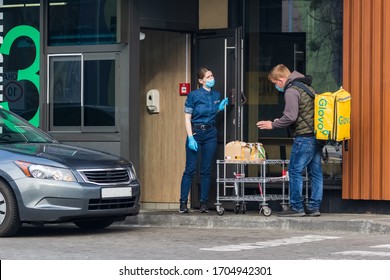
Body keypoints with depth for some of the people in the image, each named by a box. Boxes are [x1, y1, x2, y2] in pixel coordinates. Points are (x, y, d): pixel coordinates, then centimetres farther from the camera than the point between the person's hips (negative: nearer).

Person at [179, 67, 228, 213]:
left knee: (206, 170, 5)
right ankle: (183, 203, -1)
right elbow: (187, 118, -8)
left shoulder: (216, 95, 8)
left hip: (210, 135, 4)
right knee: (190, 169, -5)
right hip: (195, 132, -4)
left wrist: (220, 108, 1)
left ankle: (204, 203, 10)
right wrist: (190, 138, -15)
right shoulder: (194, 95, -7)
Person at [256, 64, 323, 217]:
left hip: (304, 137, -9)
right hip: (317, 135, 9)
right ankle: (314, 207, 10)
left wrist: (273, 124, -4)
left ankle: (296, 207, -3)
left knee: (295, 171, -3)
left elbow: (290, 117, -18)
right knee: (315, 172, 8)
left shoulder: (291, 91, -11)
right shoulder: (307, 86, 18)